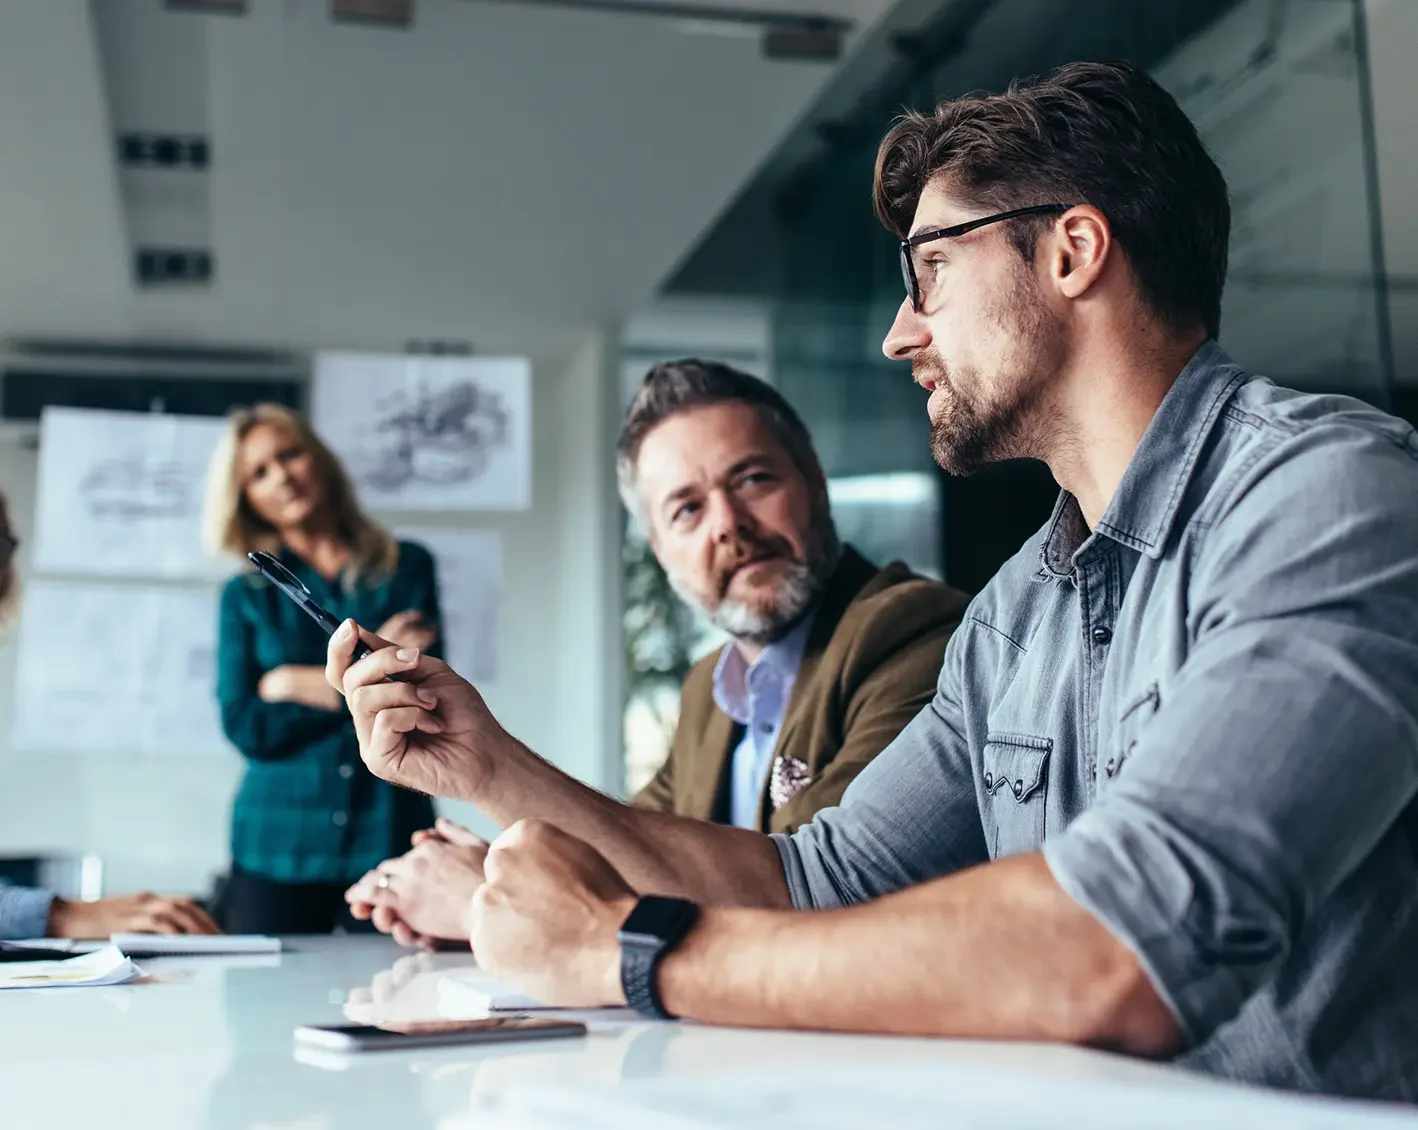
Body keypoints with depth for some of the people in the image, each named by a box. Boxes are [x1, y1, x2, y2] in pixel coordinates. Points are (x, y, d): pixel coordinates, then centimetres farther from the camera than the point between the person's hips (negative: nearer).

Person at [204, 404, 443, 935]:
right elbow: (245, 727, -3)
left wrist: (294, 684, -4)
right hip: (276, 853, 1)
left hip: (389, 838, -1)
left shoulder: (407, 568, 6)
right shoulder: (246, 596, 8)